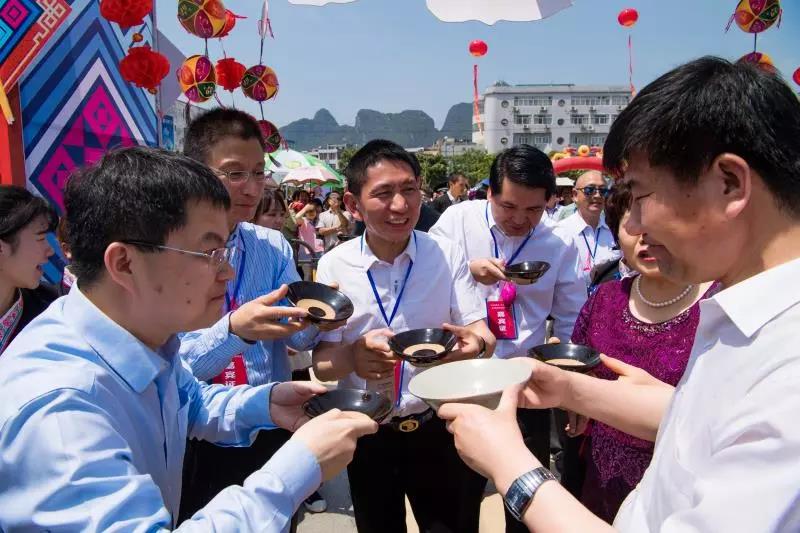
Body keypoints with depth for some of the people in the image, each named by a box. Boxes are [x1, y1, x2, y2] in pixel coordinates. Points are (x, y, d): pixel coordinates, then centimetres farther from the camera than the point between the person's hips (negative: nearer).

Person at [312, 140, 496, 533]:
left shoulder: (447, 254, -9)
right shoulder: (334, 266, -11)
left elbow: (484, 335, -10)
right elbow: (321, 365, -9)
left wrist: (475, 342, -35)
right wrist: (352, 356, -32)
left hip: (439, 427, 0)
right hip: (368, 435, 1)